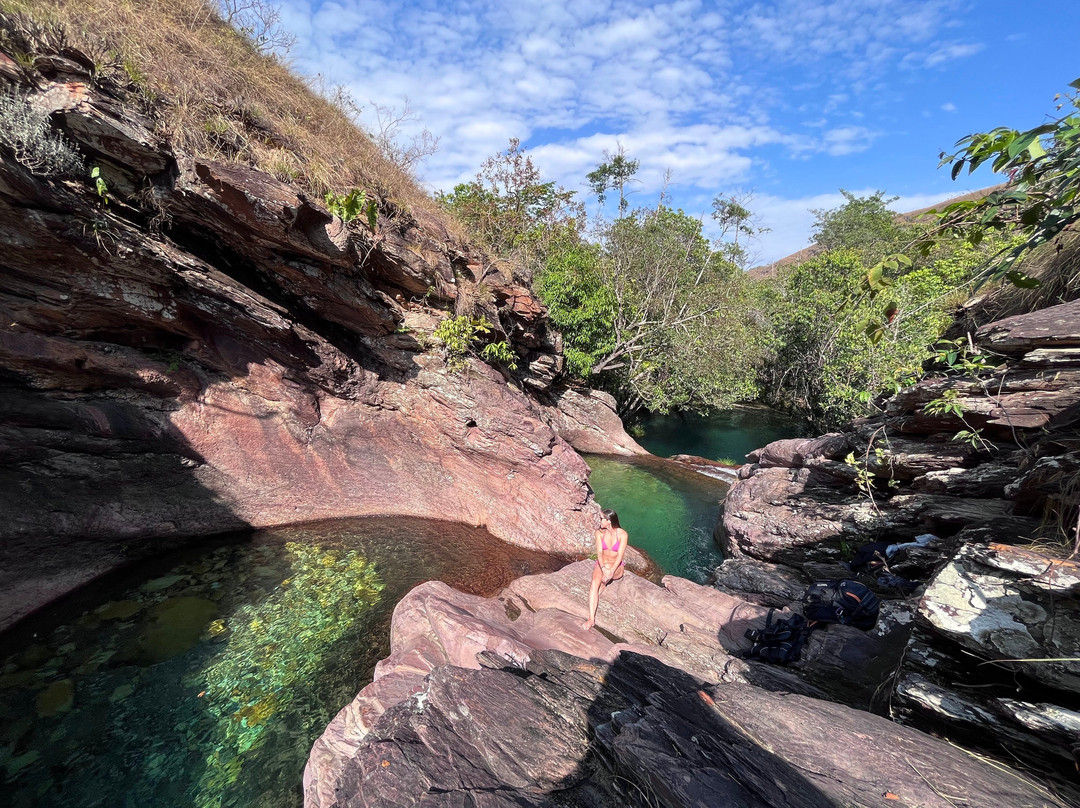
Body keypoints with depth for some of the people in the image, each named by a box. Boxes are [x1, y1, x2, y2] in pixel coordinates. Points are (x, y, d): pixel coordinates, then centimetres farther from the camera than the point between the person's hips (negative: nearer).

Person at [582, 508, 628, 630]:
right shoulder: (600, 533, -5)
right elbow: (599, 553, -13)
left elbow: (620, 555, -20)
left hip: (617, 567, -2)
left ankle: (597, 595, -13)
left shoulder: (622, 534, -13)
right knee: (595, 582, -29)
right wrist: (603, 568, -32)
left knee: (609, 567, -37)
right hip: (601, 564, 2)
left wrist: (611, 571, -35)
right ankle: (591, 619, -32)